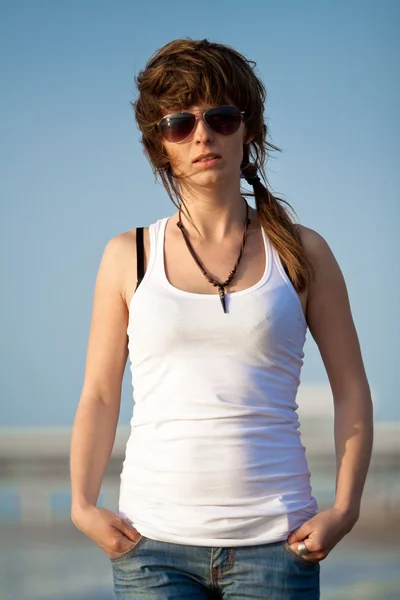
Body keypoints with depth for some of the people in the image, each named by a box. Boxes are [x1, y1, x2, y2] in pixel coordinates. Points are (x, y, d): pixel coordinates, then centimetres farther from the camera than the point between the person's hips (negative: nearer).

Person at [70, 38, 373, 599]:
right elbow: (99, 396, 9)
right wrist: (83, 506, -4)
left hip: (275, 542, 0)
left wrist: (343, 509, -3)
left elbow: (352, 390, 9)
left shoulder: (302, 253, 7)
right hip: (153, 540, 0)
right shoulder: (129, 257, 8)